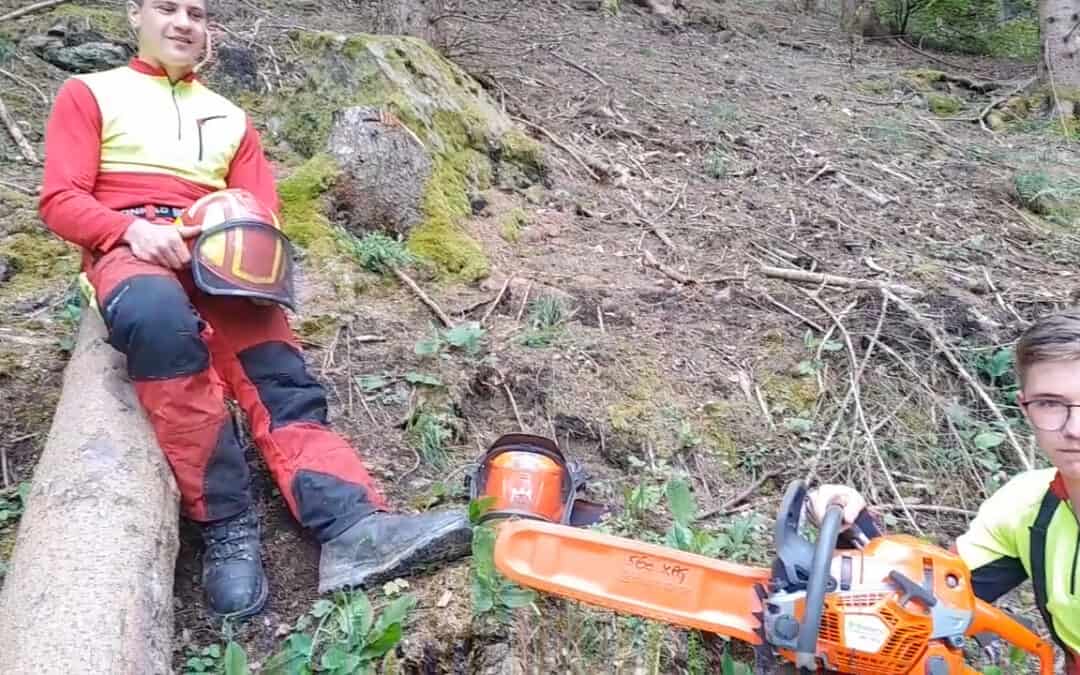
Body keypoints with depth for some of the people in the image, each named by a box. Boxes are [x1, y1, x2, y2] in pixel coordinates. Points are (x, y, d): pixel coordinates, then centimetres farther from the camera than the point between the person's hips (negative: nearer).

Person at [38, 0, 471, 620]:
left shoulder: (231, 118, 29)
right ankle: (228, 526, -36)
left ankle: (354, 526, -46)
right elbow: (61, 201, 7)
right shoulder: (89, 93, 19)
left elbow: (262, 212, 17)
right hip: (130, 249, -3)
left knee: (280, 373, -25)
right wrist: (133, 229, -15)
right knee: (162, 319, -40)